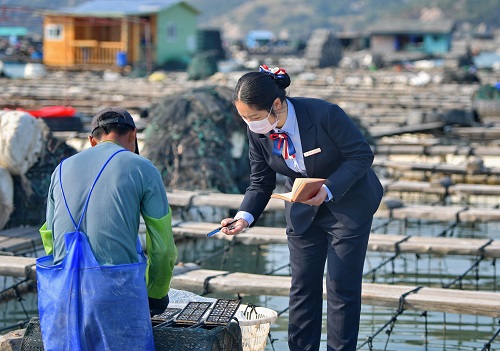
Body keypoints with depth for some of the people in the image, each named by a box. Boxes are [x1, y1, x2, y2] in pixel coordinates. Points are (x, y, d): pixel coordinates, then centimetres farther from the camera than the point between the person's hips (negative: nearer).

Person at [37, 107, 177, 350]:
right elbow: (162, 246, 5)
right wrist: (156, 295, 21)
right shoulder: (143, 169, 4)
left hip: (64, 291, 4)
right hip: (118, 285, -4)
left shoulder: (63, 169, 16)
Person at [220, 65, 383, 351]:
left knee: (342, 285, 1)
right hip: (303, 210, 5)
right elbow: (261, 183, -6)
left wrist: (327, 191, -32)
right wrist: (245, 217, -24)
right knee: (303, 284, 8)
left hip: (348, 205, -4)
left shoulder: (324, 115, -32)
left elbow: (362, 155, -21)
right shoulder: (258, 132, -16)